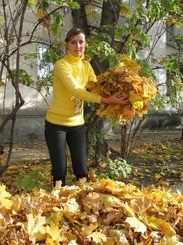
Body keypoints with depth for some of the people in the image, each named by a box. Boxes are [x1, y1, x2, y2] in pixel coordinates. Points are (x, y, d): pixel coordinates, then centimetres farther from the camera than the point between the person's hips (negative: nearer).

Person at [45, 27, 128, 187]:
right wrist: (105, 100, -37)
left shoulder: (86, 65, 6)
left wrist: (112, 98, -22)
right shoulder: (61, 65, -16)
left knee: (82, 170, 5)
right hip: (56, 123, -5)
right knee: (60, 171, 2)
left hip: (77, 123, 5)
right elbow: (75, 91, -29)